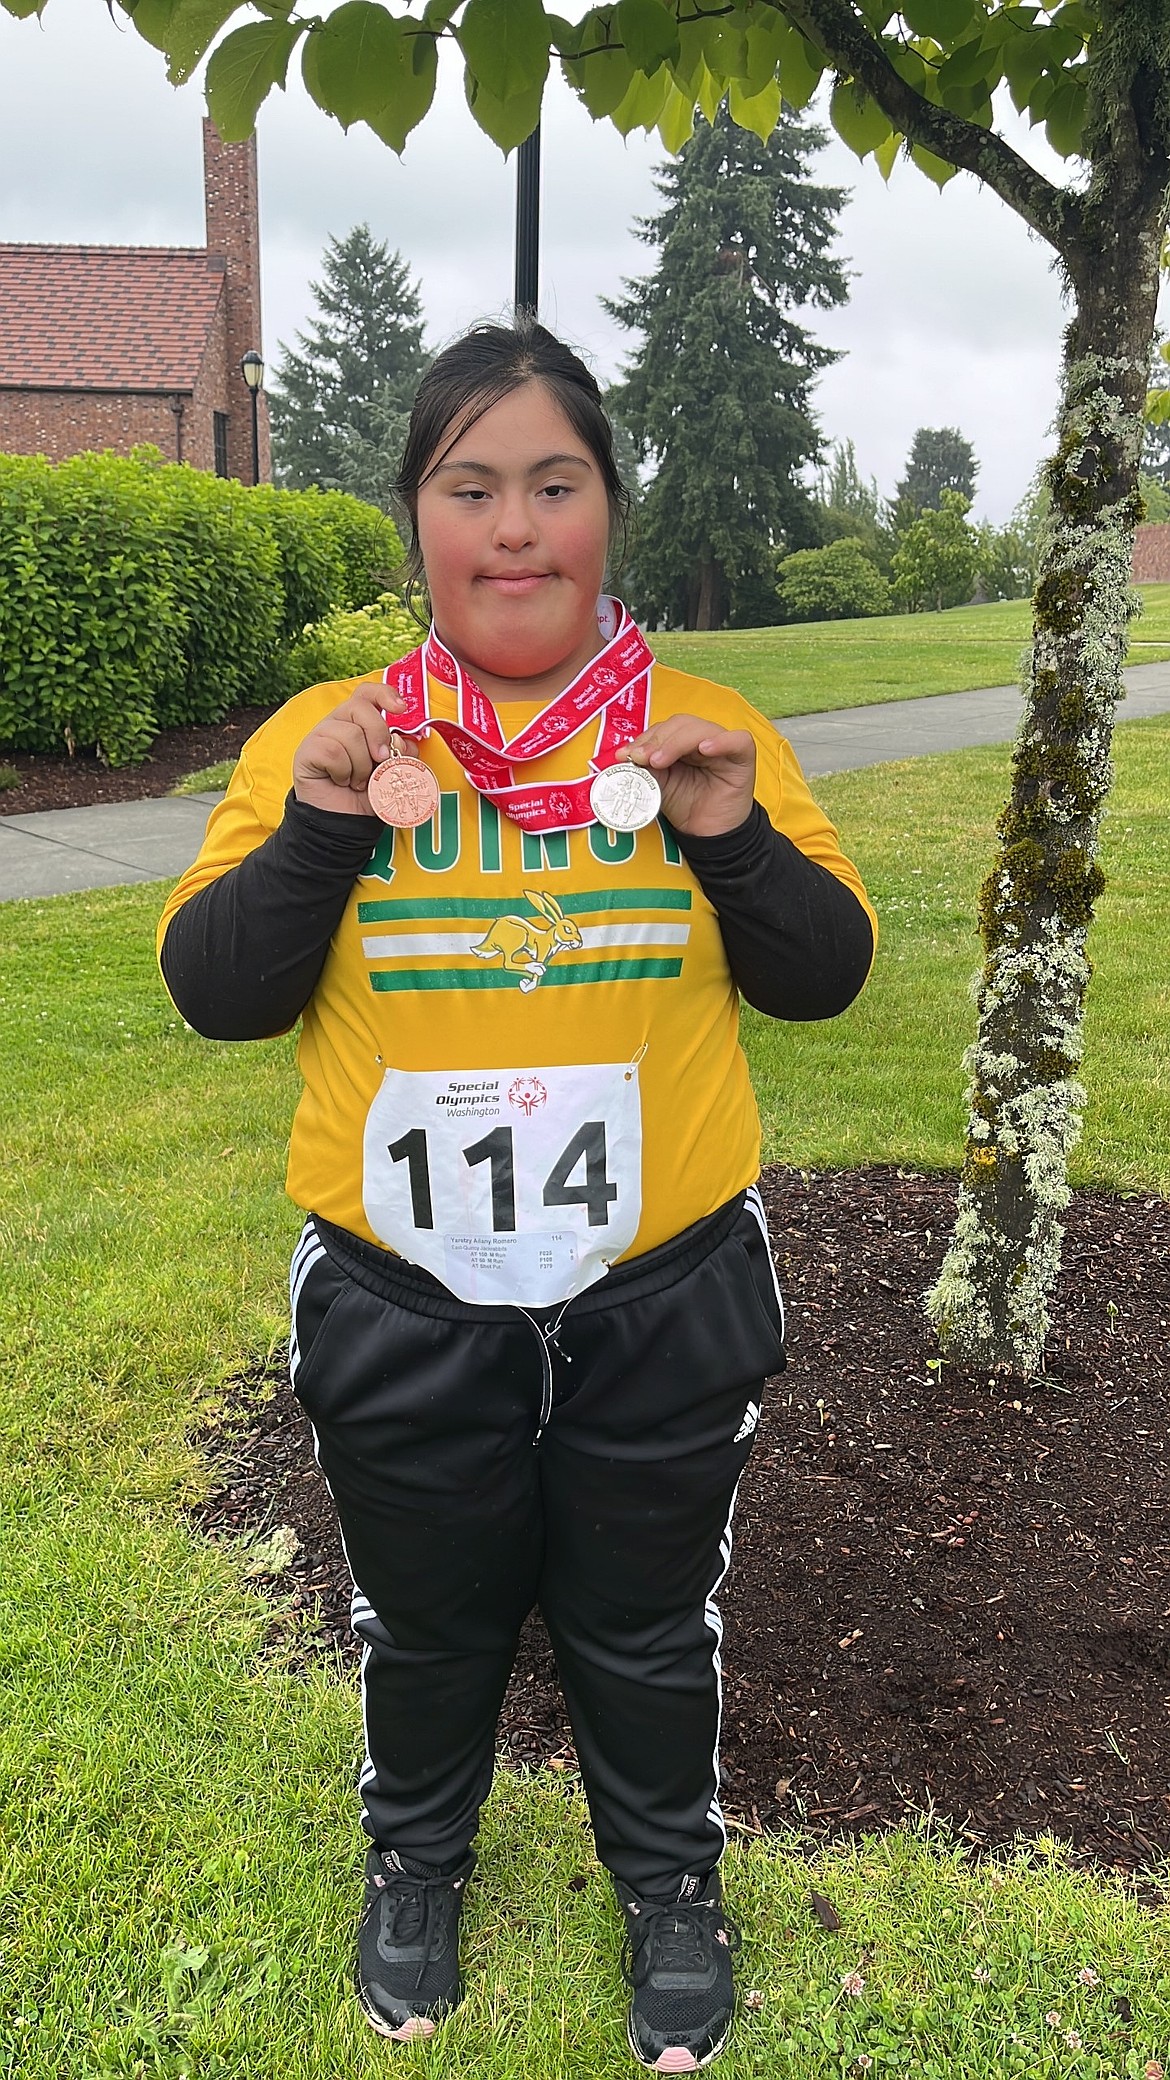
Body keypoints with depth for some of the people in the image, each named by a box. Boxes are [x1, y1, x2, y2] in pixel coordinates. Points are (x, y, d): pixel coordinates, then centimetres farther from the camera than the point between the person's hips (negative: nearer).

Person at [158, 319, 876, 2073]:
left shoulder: (710, 734, -3)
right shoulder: (324, 738, -5)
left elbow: (823, 976, -1)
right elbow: (213, 993, -6)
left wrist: (732, 837, -20)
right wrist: (320, 831, -22)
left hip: (661, 1298, 0)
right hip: (404, 1306, 0)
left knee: (647, 1626, 21)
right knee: (428, 1618, 23)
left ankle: (670, 1875, 51)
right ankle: (414, 1856, 54)